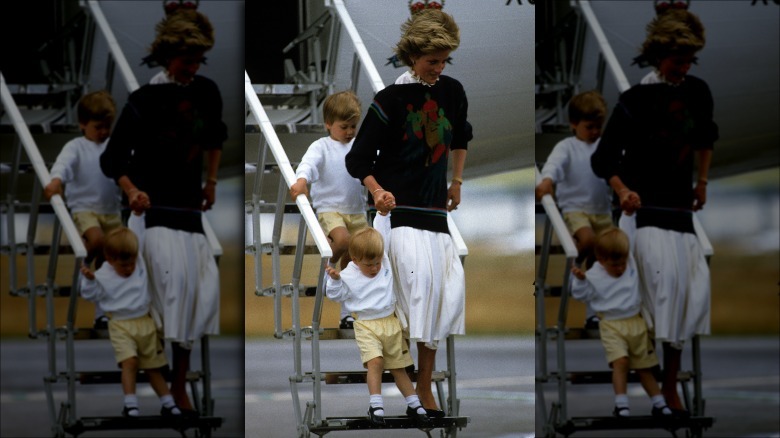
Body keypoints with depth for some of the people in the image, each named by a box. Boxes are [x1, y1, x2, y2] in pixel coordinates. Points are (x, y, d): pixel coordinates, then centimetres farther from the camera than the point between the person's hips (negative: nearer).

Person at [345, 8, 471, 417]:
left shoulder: (452, 92, 7)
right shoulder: (390, 99, -7)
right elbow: (358, 159, -6)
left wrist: (456, 181, 29)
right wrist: (377, 191, -22)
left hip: (434, 209, 5)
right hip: (395, 207, -5)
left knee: (452, 283, -5)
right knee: (420, 272, -25)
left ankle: (424, 385, 3)